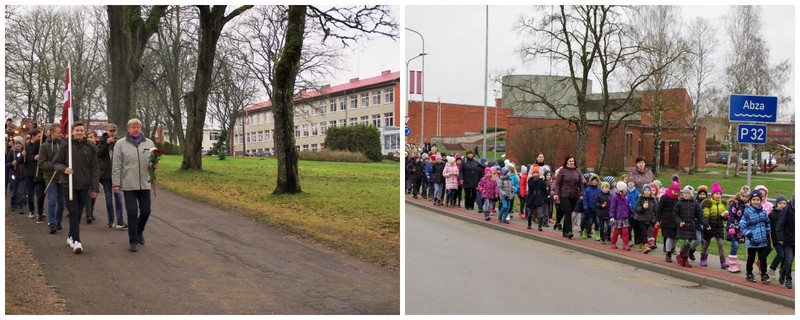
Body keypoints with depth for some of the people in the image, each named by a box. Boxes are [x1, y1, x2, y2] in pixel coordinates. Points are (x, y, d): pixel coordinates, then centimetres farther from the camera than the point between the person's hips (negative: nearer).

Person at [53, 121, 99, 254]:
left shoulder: (90, 148, 3)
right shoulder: (65, 145, 0)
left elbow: (94, 169, 4)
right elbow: (56, 163, 5)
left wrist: (94, 187, 0)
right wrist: (64, 169, -18)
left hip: (84, 185, 2)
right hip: (69, 184, -2)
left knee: (78, 213, 10)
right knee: (73, 212, -6)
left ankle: (71, 236, 26)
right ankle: (76, 240, -7)